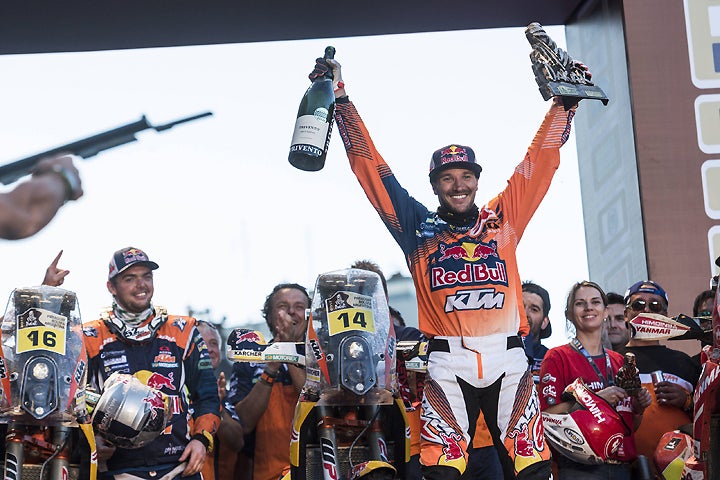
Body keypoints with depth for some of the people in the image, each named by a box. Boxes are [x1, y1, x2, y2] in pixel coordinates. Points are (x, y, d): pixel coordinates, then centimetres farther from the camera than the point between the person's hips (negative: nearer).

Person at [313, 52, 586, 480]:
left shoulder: (503, 219, 15)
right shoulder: (419, 228, 12)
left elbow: (541, 158, 15)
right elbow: (370, 165, 11)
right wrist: (341, 99, 9)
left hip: (508, 358, 1)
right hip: (448, 362, -1)